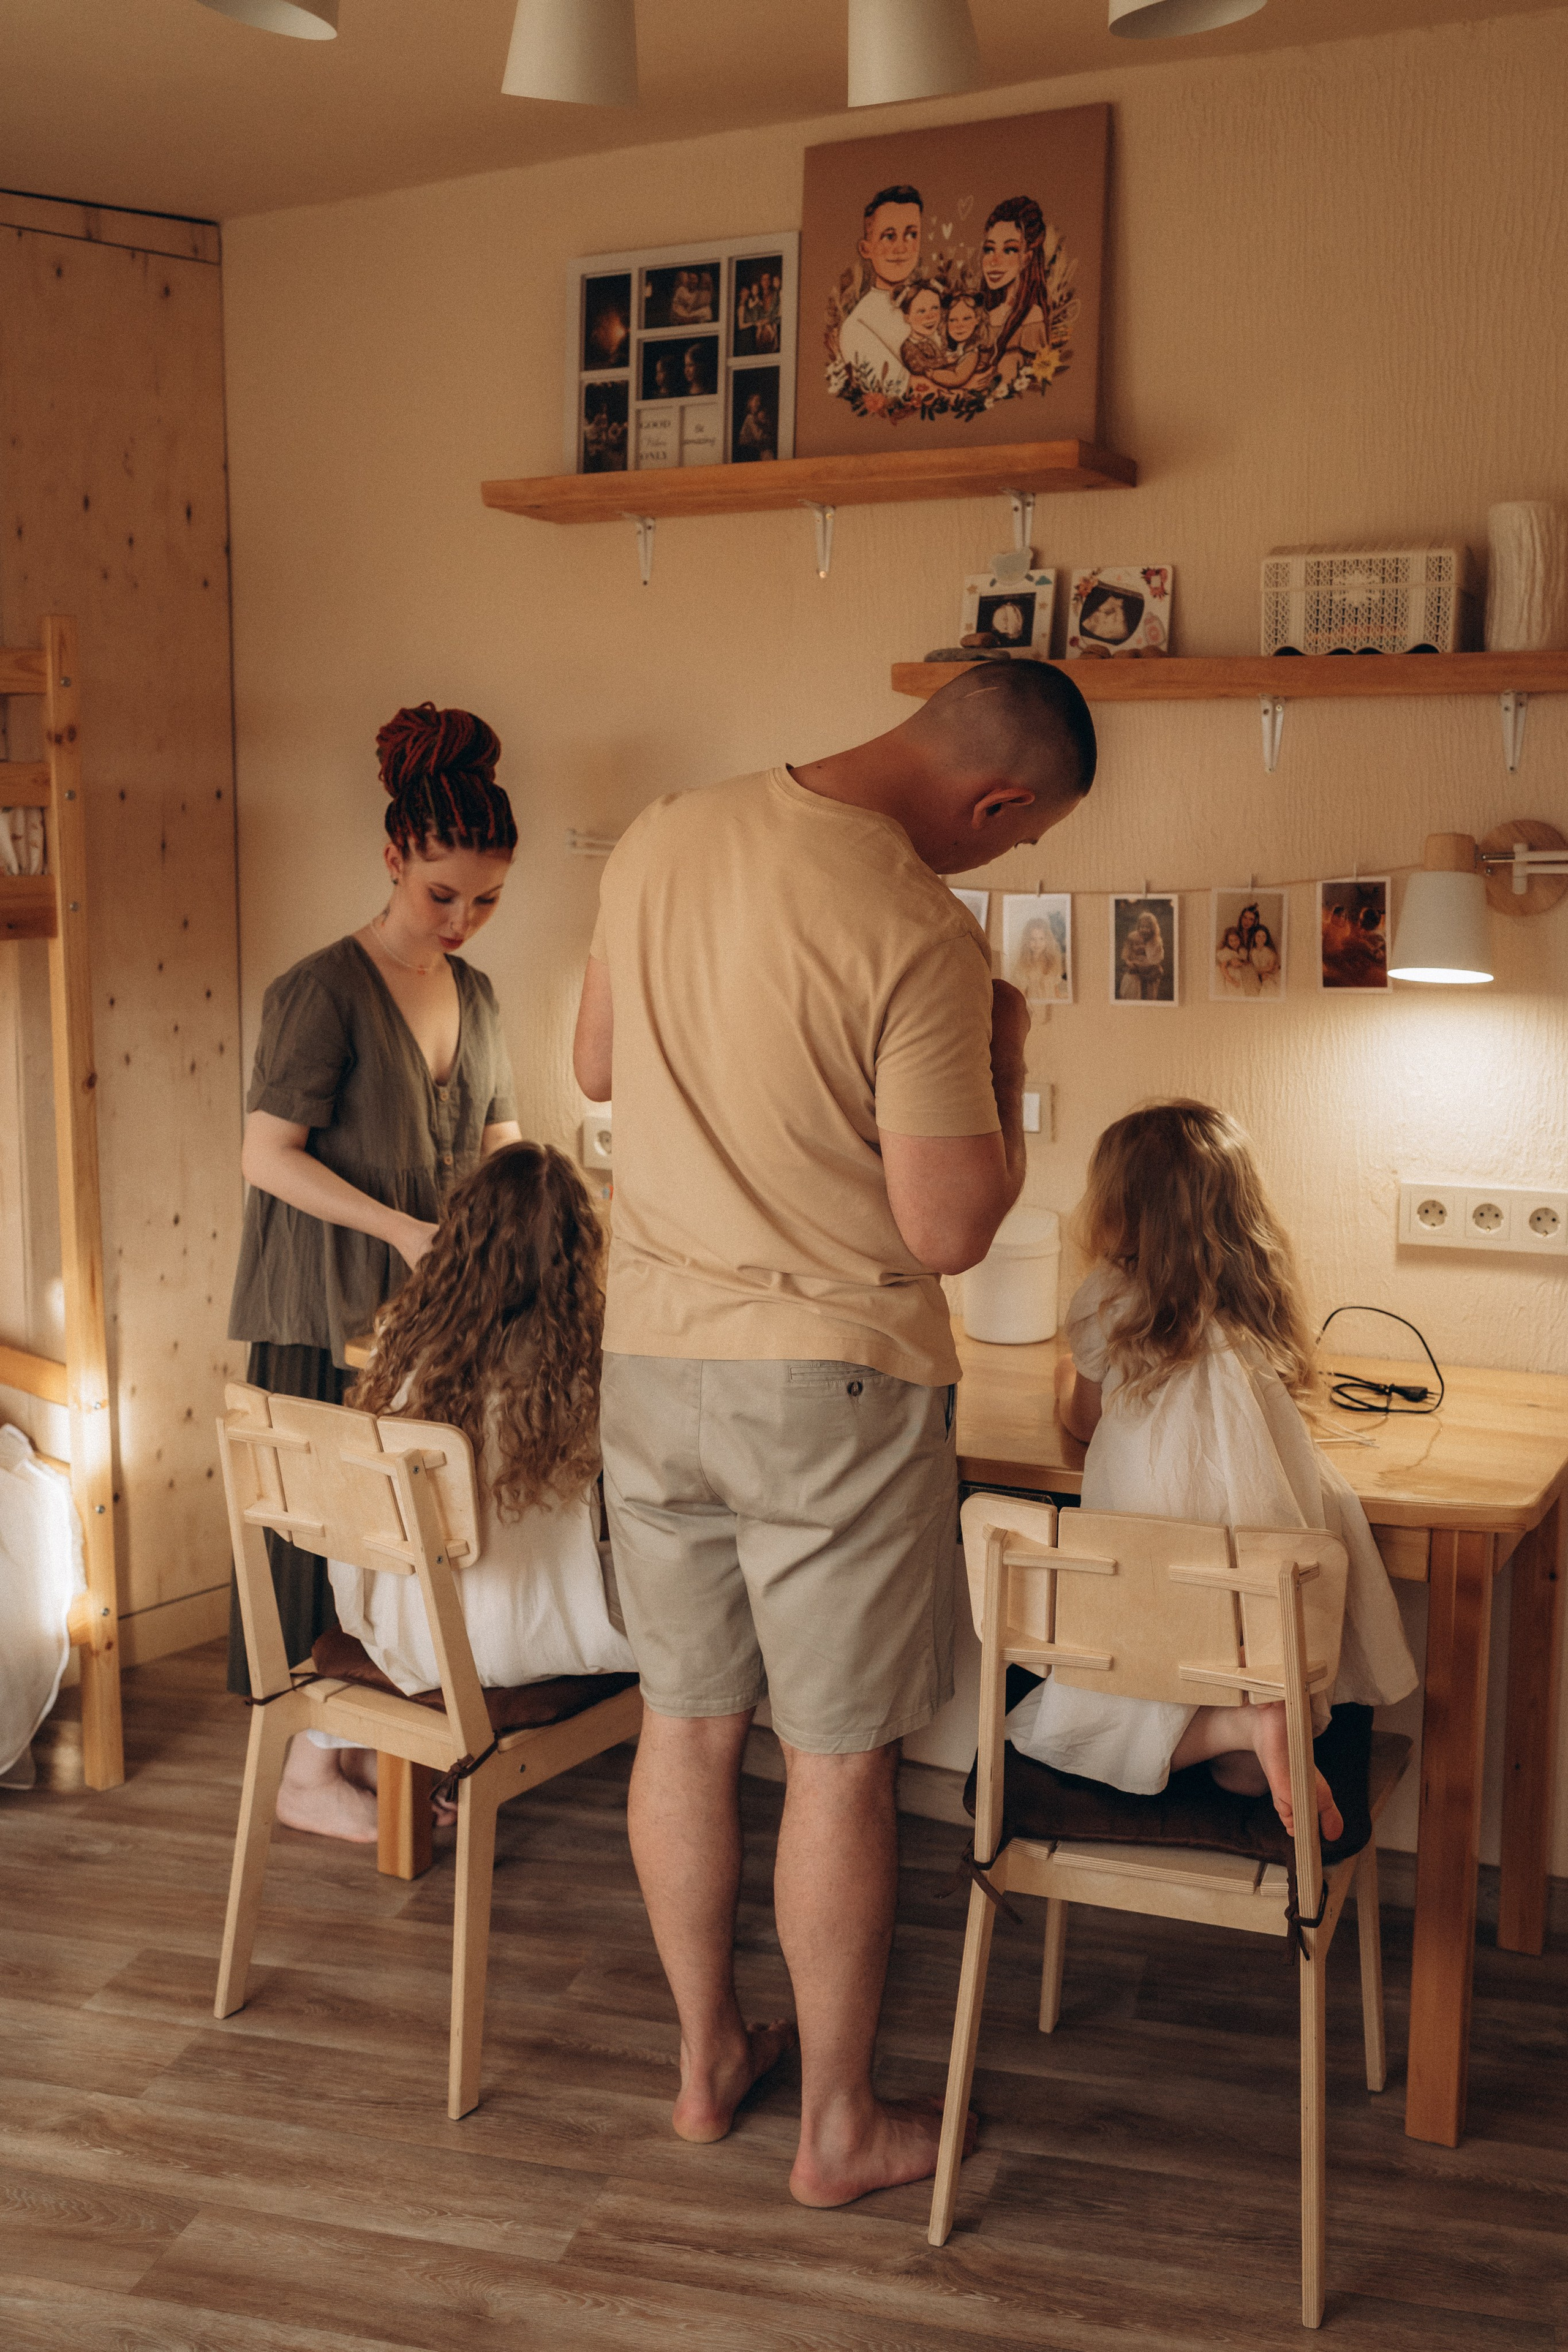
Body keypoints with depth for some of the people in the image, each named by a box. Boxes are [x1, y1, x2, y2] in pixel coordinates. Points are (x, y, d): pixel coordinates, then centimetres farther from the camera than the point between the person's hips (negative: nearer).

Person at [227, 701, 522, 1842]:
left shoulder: (475, 992, 10)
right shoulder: (325, 989, -12)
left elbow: (501, 1141, 16)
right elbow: (266, 1153, -15)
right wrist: (399, 1227, -21)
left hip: (433, 1312, 6)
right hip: (323, 1315, -6)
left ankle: (371, 1739, 24)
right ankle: (305, 1763, 14)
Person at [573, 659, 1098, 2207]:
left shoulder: (658, 840, 1)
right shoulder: (919, 932, -20)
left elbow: (596, 1068, 14)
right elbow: (951, 1227, -18)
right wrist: (1001, 1060, -2)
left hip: (649, 1359, 7)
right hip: (831, 1389, -6)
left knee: (687, 1723, 18)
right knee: (839, 1759, 8)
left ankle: (706, 2059, 35)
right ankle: (838, 2126, 24)